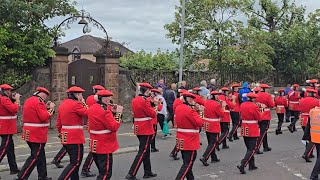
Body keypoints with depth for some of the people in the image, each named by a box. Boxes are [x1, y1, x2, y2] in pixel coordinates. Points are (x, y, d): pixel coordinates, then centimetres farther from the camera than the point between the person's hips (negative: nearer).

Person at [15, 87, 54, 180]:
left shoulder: (28, 100, 14)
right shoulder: (39, 101, -15)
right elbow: (44, 117, -21)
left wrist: (46, 107, 12)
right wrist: (51, 108, -8)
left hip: (29, 133, 10)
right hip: (37, 134, -10)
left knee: (40, 155, 17)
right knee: (35, 156, -4)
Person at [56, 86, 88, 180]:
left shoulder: (62, 104, 12)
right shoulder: (76, 104, -15)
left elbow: (58, 123, 16)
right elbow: (88, 114, -9)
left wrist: (62, 134, 27)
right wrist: (84, 103, 1)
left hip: (65, 137, 9)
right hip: (75, 137, -9)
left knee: (74, 160, 19)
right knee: (76, 162, -5)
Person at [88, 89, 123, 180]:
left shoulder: (92, 108, 7)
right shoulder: (104, 110, -21)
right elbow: (114, 127, -21)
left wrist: (112, 112, 6)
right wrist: (118, 113, -13)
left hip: (95, 145, 10)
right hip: (105, 146, -9)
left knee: (102, 171, 21)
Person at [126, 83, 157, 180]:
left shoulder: (134, 100, 8)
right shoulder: (145, 101, -19)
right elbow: (153, 114, -16)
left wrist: (150, 102, 9)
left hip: (138, 128, 9)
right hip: (146, 129, -9)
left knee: (145, 150, 19)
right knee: (142, 152, -5)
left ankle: (148, 172, 28)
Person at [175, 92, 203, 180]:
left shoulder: (178, 108, 6)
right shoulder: (190, 110, -20)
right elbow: (199, 123, -20)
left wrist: (196, 111, 6)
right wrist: (199, 113, -5)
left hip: (181, 139, 9)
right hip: (190, 140, -9)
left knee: (187, 162, 19)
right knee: (188, 163, -3)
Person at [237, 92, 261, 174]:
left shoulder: (242, 105, 4)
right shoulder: (254, 106, -16)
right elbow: (259, 119, -10)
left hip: (244, 130, 7)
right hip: (253, 130, -7)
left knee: (249, 148, 19)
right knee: (252, 149, -2)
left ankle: (252, 165, 26)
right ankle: (242, 165, -14)